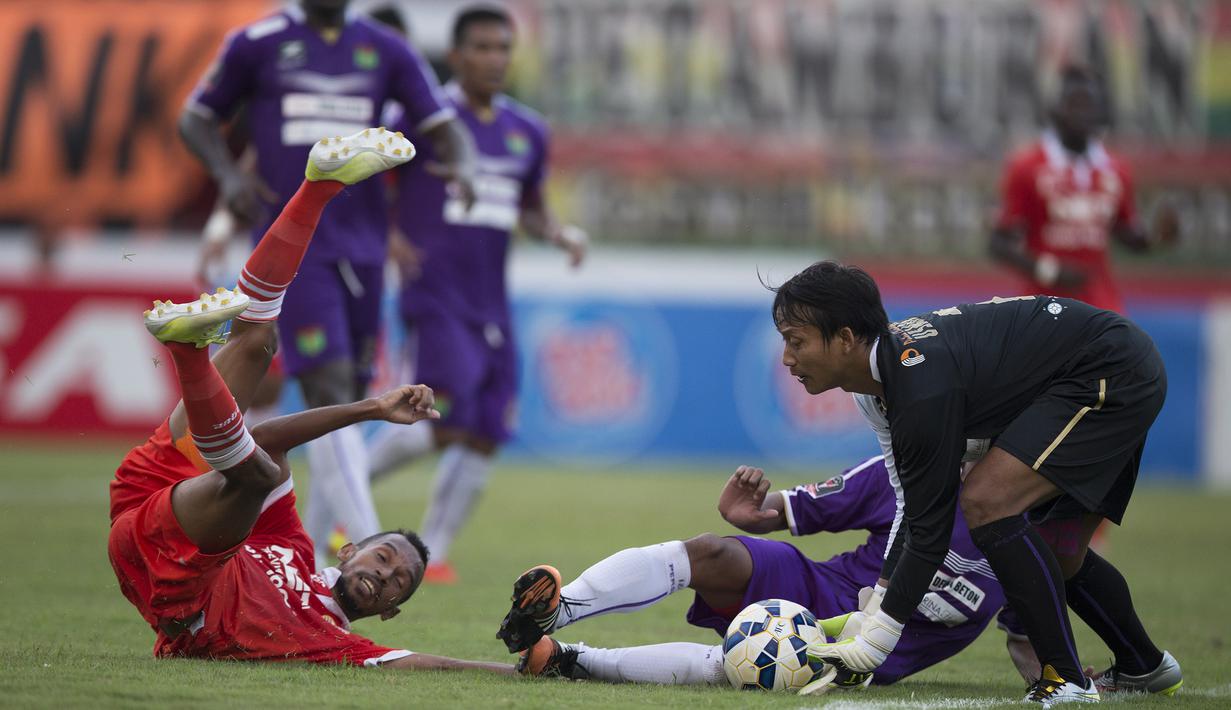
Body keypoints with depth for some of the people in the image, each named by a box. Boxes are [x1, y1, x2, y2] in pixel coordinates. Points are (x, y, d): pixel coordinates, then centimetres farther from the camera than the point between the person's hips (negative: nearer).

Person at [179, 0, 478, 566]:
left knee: (345, 403, 7)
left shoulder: (386, 51, 9)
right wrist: (229, 175, -9)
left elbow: (446, 130, 7)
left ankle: (314, 553, 19)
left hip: (362, 248, 4)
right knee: (330, 392, -15)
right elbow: (196, 119, 10)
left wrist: (462, 166, -16)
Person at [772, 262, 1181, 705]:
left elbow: (931, 528, -25)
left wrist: (873, 644, -20)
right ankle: (1143, 667, 43)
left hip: (1113, 376, -10)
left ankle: (1066, 680, -19)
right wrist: (873, 613, 2)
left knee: (987, 500, -23)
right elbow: (914, 504, 7)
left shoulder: (923, 388, -30)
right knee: (1058, 556, 19)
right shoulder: (879, 374, 0)